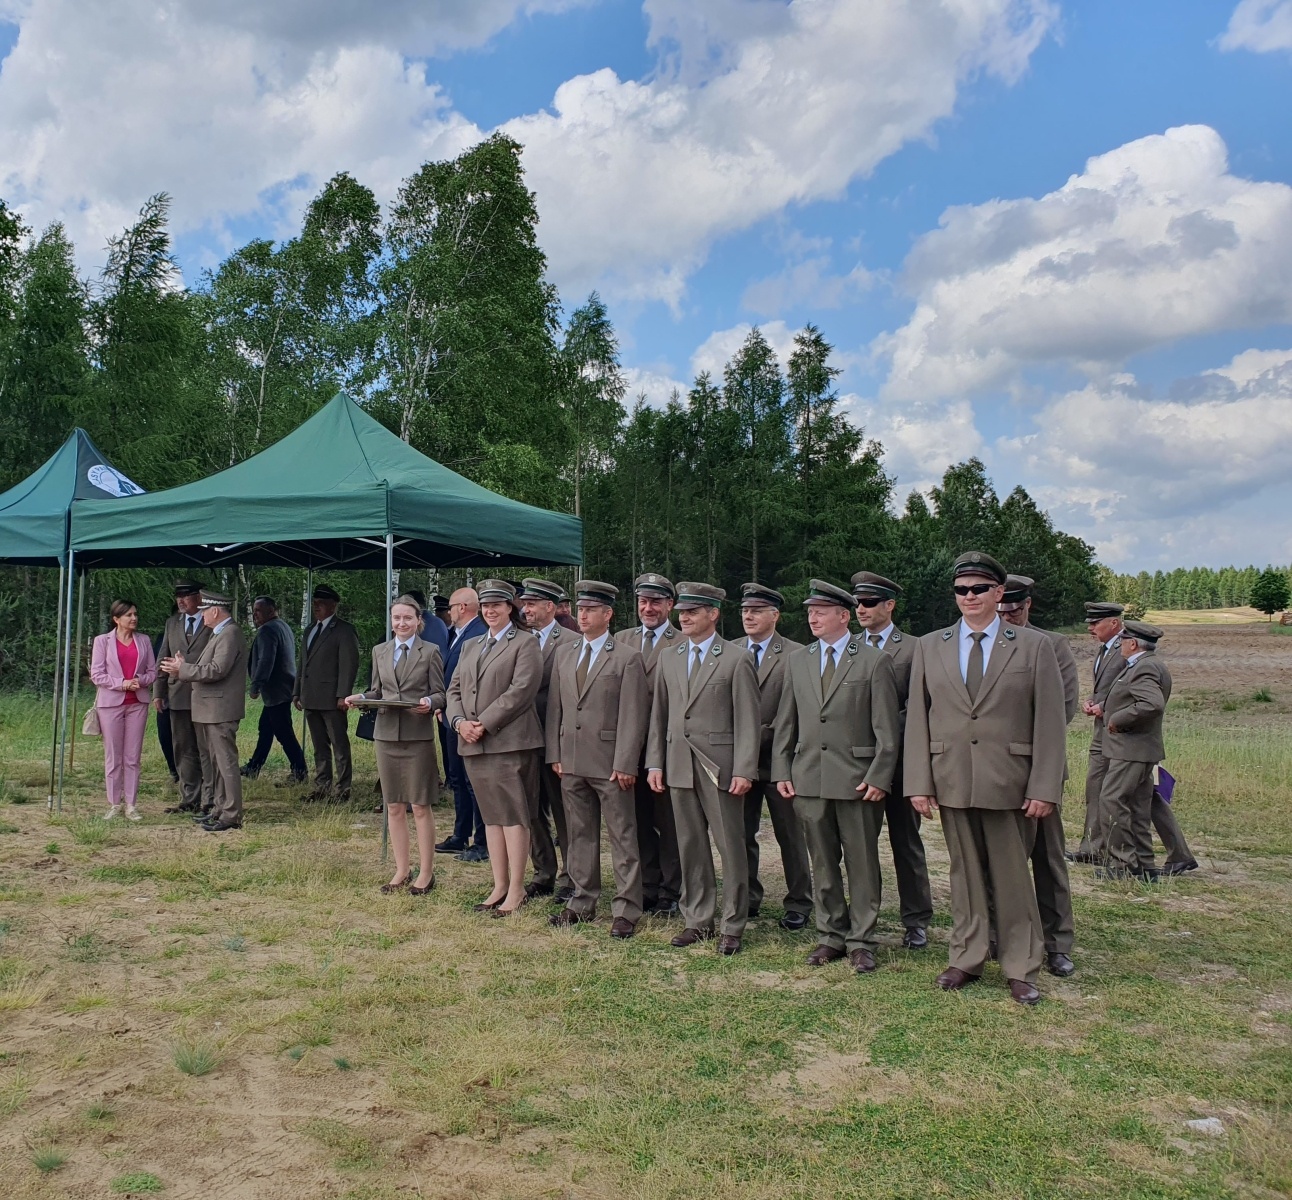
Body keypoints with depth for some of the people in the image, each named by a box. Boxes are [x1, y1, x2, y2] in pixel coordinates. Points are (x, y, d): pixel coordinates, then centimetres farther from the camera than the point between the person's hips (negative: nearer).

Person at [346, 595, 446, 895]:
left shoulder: (430, 651, 0)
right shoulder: (380, 651, 12)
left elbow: (440, 694, -1)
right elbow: (377, 691, 15)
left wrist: (429, 703, -22)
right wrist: (360, 698, -5)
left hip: (418, 735, -4)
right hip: (387, 734, 4)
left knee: (420, 806, 0)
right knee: (394, 806, 9)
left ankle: (426, 872, 10)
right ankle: (402, 870, 20)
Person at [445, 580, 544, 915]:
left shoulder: (525, 643, -2)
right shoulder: (470, 646, 20)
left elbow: (521, 690, -13)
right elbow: (455, 689, 15)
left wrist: (484, 724, -15)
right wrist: (459, 721, -5)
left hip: (509, 741, -7)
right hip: (473, 744, 7)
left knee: (513, 815, -4)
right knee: (491, 815, 11)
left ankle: (516, 890, 1)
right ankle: (499, 885, 18)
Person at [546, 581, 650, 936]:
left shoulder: (627, 657, -6)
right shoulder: (565, 654, 12)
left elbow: (633, 716, -10)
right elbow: (554, 707, 13)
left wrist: (625, 764, -14)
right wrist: (555, 755, 6)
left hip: (610, 763, -6)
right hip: (571, 762, 6)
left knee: (622, 838, 1)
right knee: (580, 836, 14)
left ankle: (626, 910, 8)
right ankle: (583, 902, 25)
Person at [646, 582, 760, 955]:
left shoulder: (737, 659, -4)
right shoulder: (669, 659, 12)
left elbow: (747, 720, -8)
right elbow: (659, 715, 13)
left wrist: (744, 770, -13)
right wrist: (654, 763, 7)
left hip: (720, 767, -5)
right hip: (680, 766, 5)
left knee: (731, 848, 2)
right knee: (690, 847, 11)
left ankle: (732, 926, 12)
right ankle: (697, 920, 22)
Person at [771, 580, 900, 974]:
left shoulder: (874, 661, -3)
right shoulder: (798, 661, 10)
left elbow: (886, 728, -6)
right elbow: (785, 723, 12)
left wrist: (879, 778, -11)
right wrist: (782, 772, 6)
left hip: (857, 779, -4)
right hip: (809, 778, 4)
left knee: (862, 863, 4)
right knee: (823, 863, 12)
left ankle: (861, 942, 15)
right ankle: (830, 936, 24)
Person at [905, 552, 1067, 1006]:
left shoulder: (1034, 646, 1)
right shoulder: (929, 647, 7)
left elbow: (1049, 723, -2)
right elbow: (917, 718, 5)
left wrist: (1045, 788, -8)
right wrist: (919, 782, -1)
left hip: (1009, 782, -2)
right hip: (951, 781, 2)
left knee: (1012, 875, 5)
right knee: (965, 872, 11)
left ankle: (1021, 969, 17)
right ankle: (966, 958, 23)